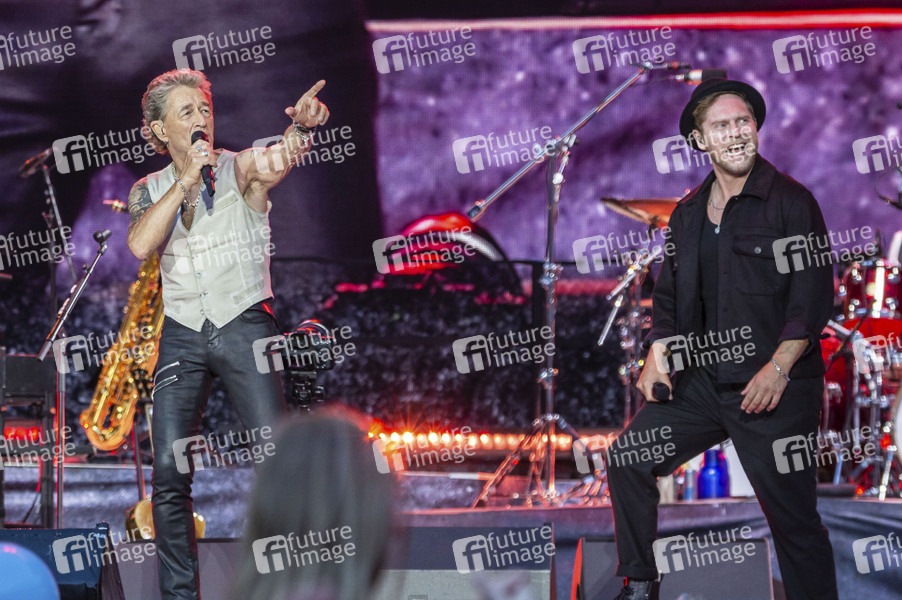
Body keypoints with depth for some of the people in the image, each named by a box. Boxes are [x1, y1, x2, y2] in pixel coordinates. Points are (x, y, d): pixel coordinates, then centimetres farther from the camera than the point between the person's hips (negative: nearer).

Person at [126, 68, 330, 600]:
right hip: (182, 335, 3)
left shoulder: (241, 169, 0)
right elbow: (140, 245, -11)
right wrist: (186, 181, -16)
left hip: (245, 326, -3)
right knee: (169, 472, -3)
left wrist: (302, 124, -47)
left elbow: (279, 160, -25)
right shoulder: (150, 189, 10)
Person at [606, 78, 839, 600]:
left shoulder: (791, 201, -6)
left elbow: (814, 293, -12)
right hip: (701, 381, 6)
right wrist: (658, 352, 3)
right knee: (628, 459, 1)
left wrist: (779, 367, -20)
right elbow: (669, 294, 21)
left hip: (774, 387, -6)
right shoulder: (688, 213, 13)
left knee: (794, 518, -3)